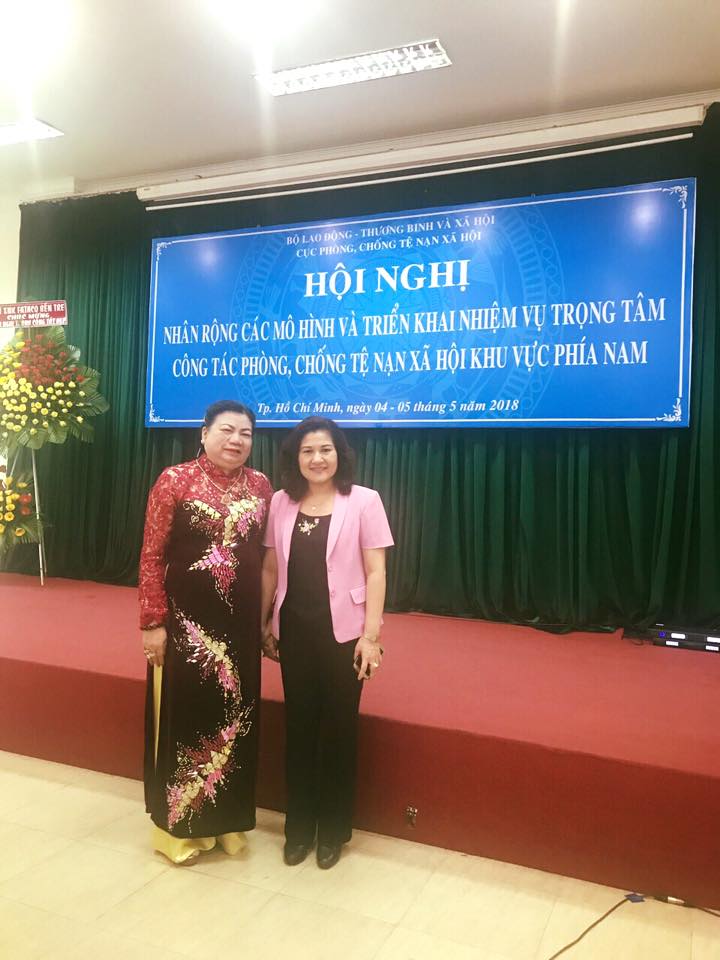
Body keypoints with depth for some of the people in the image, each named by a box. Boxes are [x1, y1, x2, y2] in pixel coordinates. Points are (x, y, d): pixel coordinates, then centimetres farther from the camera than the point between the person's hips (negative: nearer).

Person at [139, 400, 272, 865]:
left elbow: (265, 556, 9)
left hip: (240, 622, 4)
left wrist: (267, 617, 9)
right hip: (186, 619, -4)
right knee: (186, 716, 8)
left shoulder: (261, 486, 4)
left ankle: (226, 819, 32)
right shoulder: (175, 480, -8)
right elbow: (152, 555, -8)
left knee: (234, 717, 13)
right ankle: (179, 825, 27)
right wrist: (153, 622, -11)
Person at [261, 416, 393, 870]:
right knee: (299, 727, 12)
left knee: (338, 730, 9)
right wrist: (264, 624, 9)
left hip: (342, 631, -3)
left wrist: (371, 635, -12)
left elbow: (375, 572, -8)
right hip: (294, 631, 3)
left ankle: (333, 831, 28)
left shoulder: (363, 501, -7)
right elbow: (270, 569, 9)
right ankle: (298, 827, 30)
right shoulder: (281, 503, 3)